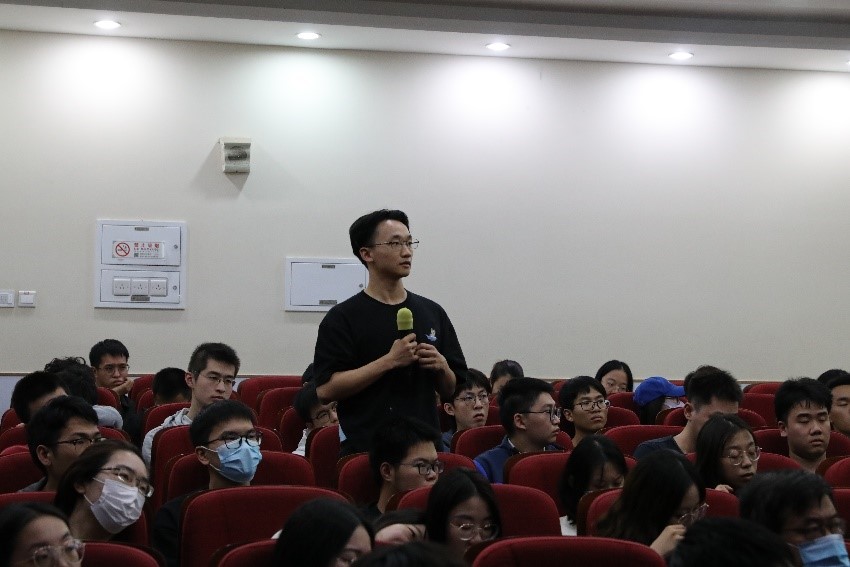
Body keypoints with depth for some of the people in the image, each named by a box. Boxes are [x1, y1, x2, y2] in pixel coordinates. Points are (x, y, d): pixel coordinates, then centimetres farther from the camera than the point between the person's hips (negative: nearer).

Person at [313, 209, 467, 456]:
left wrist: (441, 366, -7)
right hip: (364, 451, -4)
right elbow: (325, 389, -12)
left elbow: (452, 389, 15)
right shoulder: (343, 317, -4)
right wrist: (389, 361, -17)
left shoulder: (432, 313, 10)